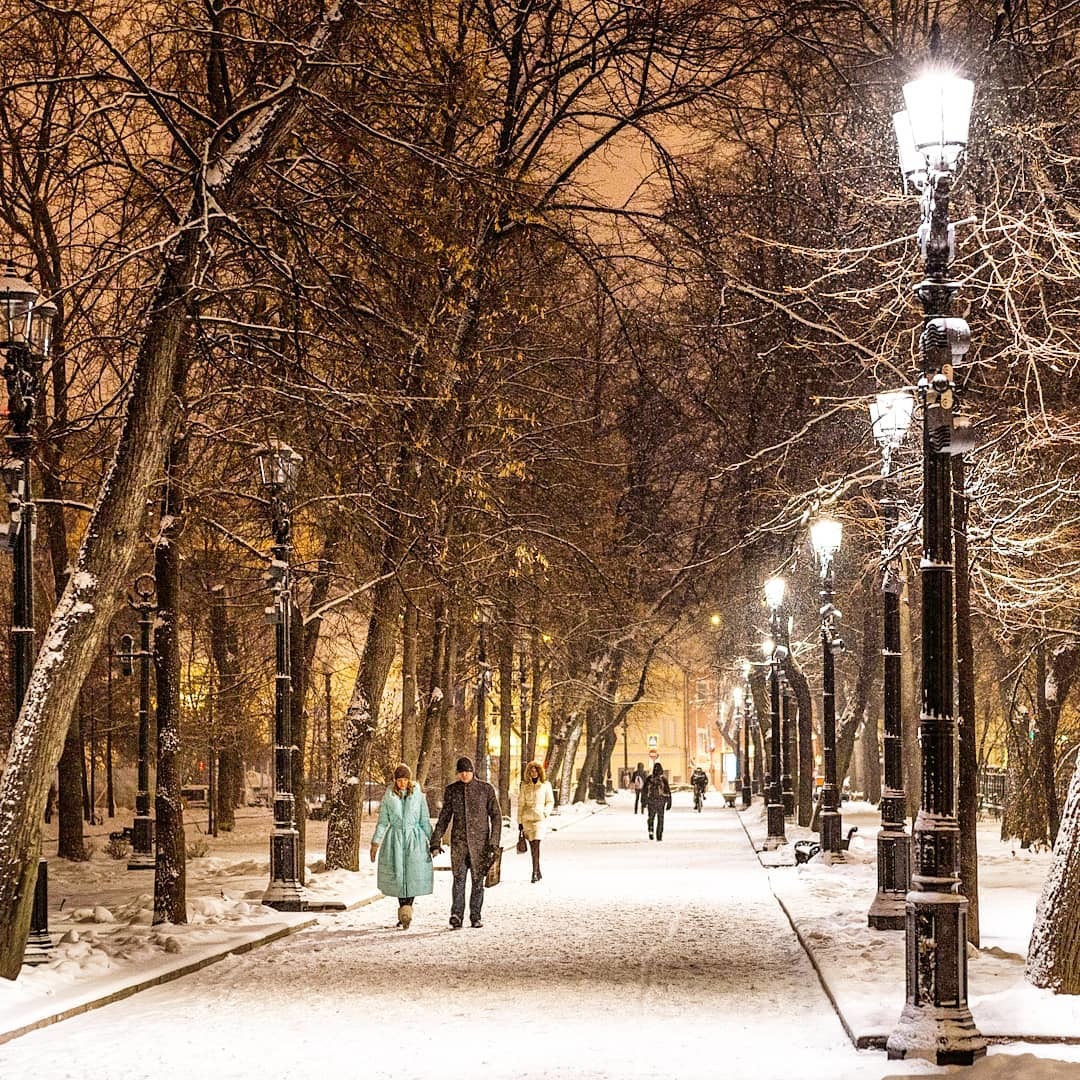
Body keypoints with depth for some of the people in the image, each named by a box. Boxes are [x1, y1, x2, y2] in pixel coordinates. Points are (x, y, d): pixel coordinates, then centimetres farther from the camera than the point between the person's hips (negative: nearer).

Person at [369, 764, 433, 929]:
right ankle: (405, 911, 11)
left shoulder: (418, 796, 5)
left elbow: (425, 821, 9)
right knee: (398, 876, -1)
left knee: (414, 876, -11)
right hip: (395, 839, 0)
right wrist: (375, 842, 2)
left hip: (415, 839, 0)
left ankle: (405, 910, -6)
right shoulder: (388, 797, 5)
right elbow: (382, 822, 8)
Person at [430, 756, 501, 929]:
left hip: (480, 842, -1)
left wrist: (494, 842, -7)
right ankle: (456, 917, -19)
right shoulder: (451, 791, 6)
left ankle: (475, 917, 13)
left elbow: (496, 816, 1)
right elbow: (444, 818, 11)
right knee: (458, 878, -11)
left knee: (478, 880, 4)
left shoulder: (486, 789, 0)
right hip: (458, 842, 1)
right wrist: (436, 842, 5)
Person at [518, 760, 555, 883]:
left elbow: (550, 801, 8)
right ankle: (538, 872, 19)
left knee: (536, 844, -15)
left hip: (540, 818, -3)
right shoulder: (524, 785, 7)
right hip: (527, 817, 3)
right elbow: (521, 803, 10)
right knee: (533, 846, 7)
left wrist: (546, 812, -10)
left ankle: (535, 873, -18)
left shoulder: (545, 785, 3)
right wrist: (520, 820, 8)